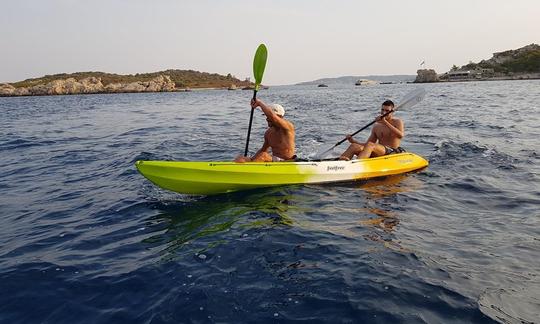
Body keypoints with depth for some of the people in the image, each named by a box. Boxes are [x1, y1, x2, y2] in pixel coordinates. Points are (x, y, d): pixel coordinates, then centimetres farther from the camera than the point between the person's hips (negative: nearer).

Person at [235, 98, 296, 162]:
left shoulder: (288, 126, -16)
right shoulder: (268, 133, 7)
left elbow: (271, 115, -34)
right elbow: (263, 150, 20)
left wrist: (259, 102, -20)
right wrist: (251, 159, 5)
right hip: (274, 160, 7)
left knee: (264, 155, -32)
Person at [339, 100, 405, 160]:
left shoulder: (397, 122, 7)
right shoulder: (376, 127, 19)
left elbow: (401, 135, -16)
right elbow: (366, 145, 17)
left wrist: (385, 123, -22)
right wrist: (353, 141, 0)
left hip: (393, 152, -5)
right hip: (378, 154, 5)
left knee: (370, 145, -34)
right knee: (355, 146, -19)